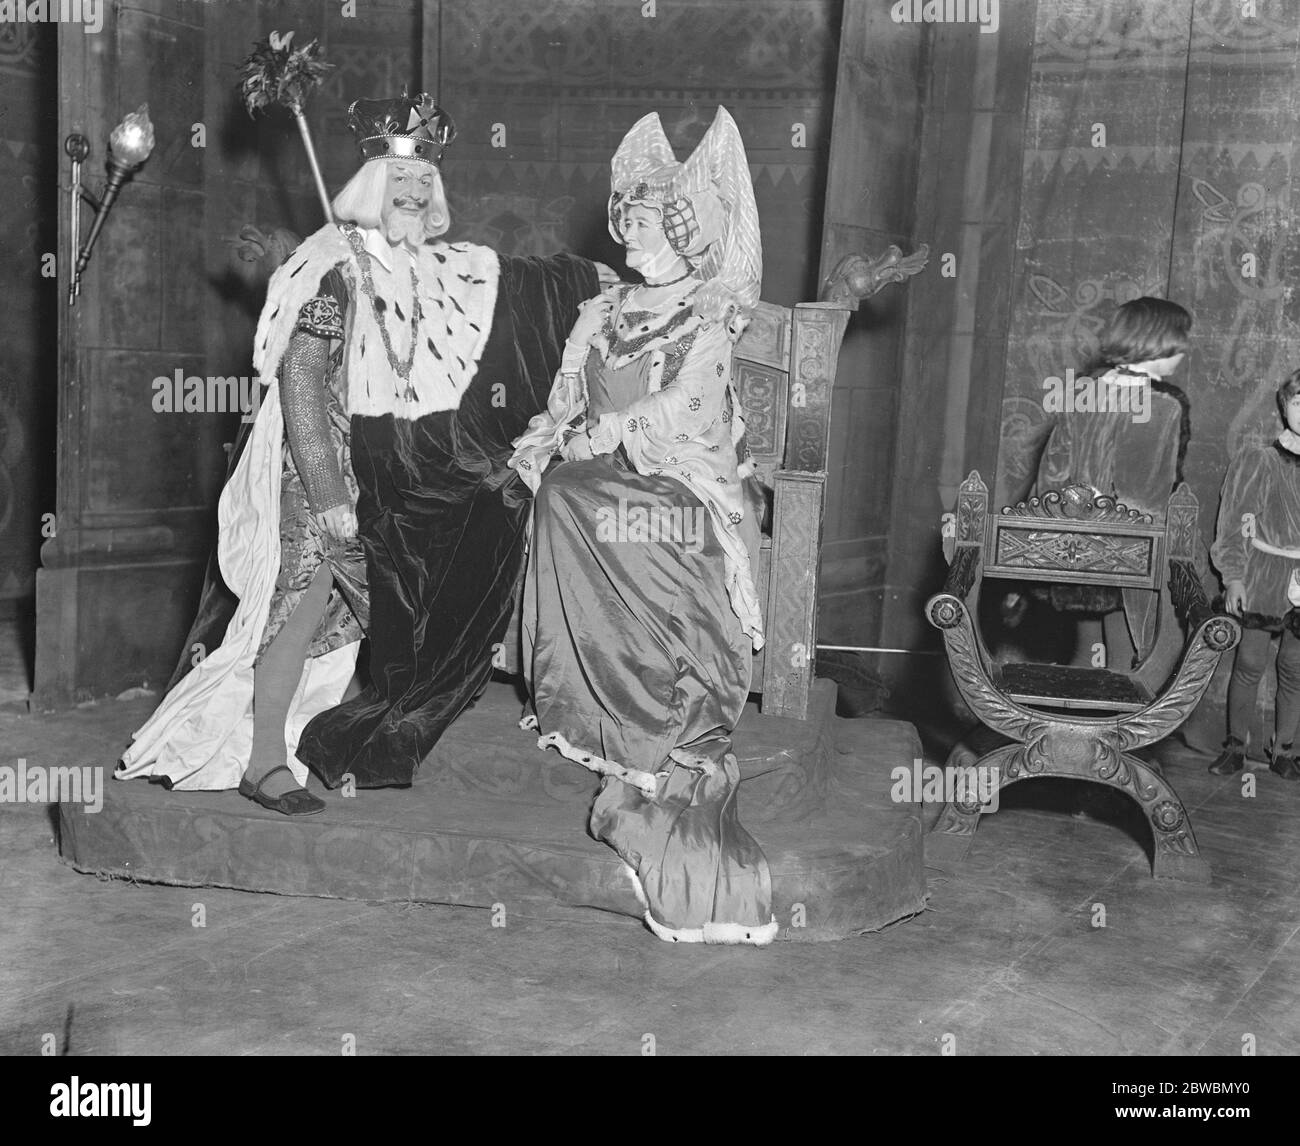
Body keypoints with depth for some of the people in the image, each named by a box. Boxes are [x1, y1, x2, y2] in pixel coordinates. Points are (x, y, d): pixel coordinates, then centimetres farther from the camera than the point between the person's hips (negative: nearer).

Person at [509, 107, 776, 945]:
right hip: (601, 491, 5)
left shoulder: (710, 320, 5)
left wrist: (589, 437, -2)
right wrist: (550, 444, 0)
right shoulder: (601, 315, 21)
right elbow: (565, 410, 19)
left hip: (673, 494, -5)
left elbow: (670, 417, -5)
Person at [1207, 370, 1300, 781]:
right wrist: (1233, 577, -9)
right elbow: (1234, 523, -2)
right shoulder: (1257, 461, -1)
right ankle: (1235, 747, 14)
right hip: (1263, 579, -2)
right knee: (1249, 664, 2)